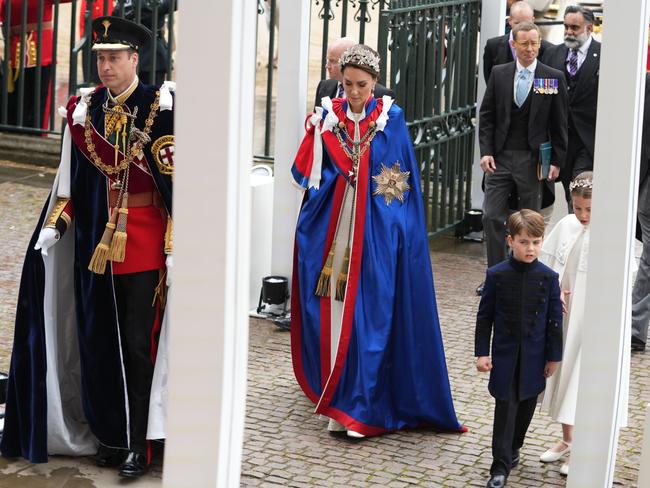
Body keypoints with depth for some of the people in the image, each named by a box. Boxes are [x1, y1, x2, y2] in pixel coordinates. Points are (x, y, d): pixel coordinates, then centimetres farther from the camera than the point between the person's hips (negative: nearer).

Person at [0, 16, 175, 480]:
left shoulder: (161, 107, -9)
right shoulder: (84, 108, 6)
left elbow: (174, 180, -10)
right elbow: (72, 178, 13)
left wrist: (175, 245, -14)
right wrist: (53, 226, 3)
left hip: (143, 242, -5)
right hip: (96, 240, 5)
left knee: (136, 341, -2)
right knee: (99, 340, 10)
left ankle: (137, 442, 7)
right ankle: (111, 434, 22)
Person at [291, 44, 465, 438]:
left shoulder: (391, 119, 1)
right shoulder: (329, 116, 6)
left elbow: (405, 181, 2)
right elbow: (309, 172, 4)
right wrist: (315, 132, -11)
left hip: (376, 230, -2)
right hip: (334, 225, 2)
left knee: (369, 310, -4)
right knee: (333, 309, 3)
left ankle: (361, 406, -1)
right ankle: (337, 395, 13)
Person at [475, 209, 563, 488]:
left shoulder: (548, 277, -5)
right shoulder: (497, 275, -7)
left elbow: (554, 320, 0)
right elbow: (484, 316, -1)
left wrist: (553, 357, 2)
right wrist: (481, 352, -4)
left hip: (534, 357, 2)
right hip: (505, 354, -2)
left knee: (526, 406, 13)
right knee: (505, 408, -4)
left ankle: (512, 449, 33)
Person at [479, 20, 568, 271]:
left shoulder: (553, 78, -1)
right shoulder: (499, 74, 5)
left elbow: (559, 123, 1)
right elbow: (486, 115, 7)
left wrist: (557, 161, -3)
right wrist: (486, 151, -3)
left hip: (532, 159, -2)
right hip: (500, 157, 2)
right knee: (492, 217, -2)